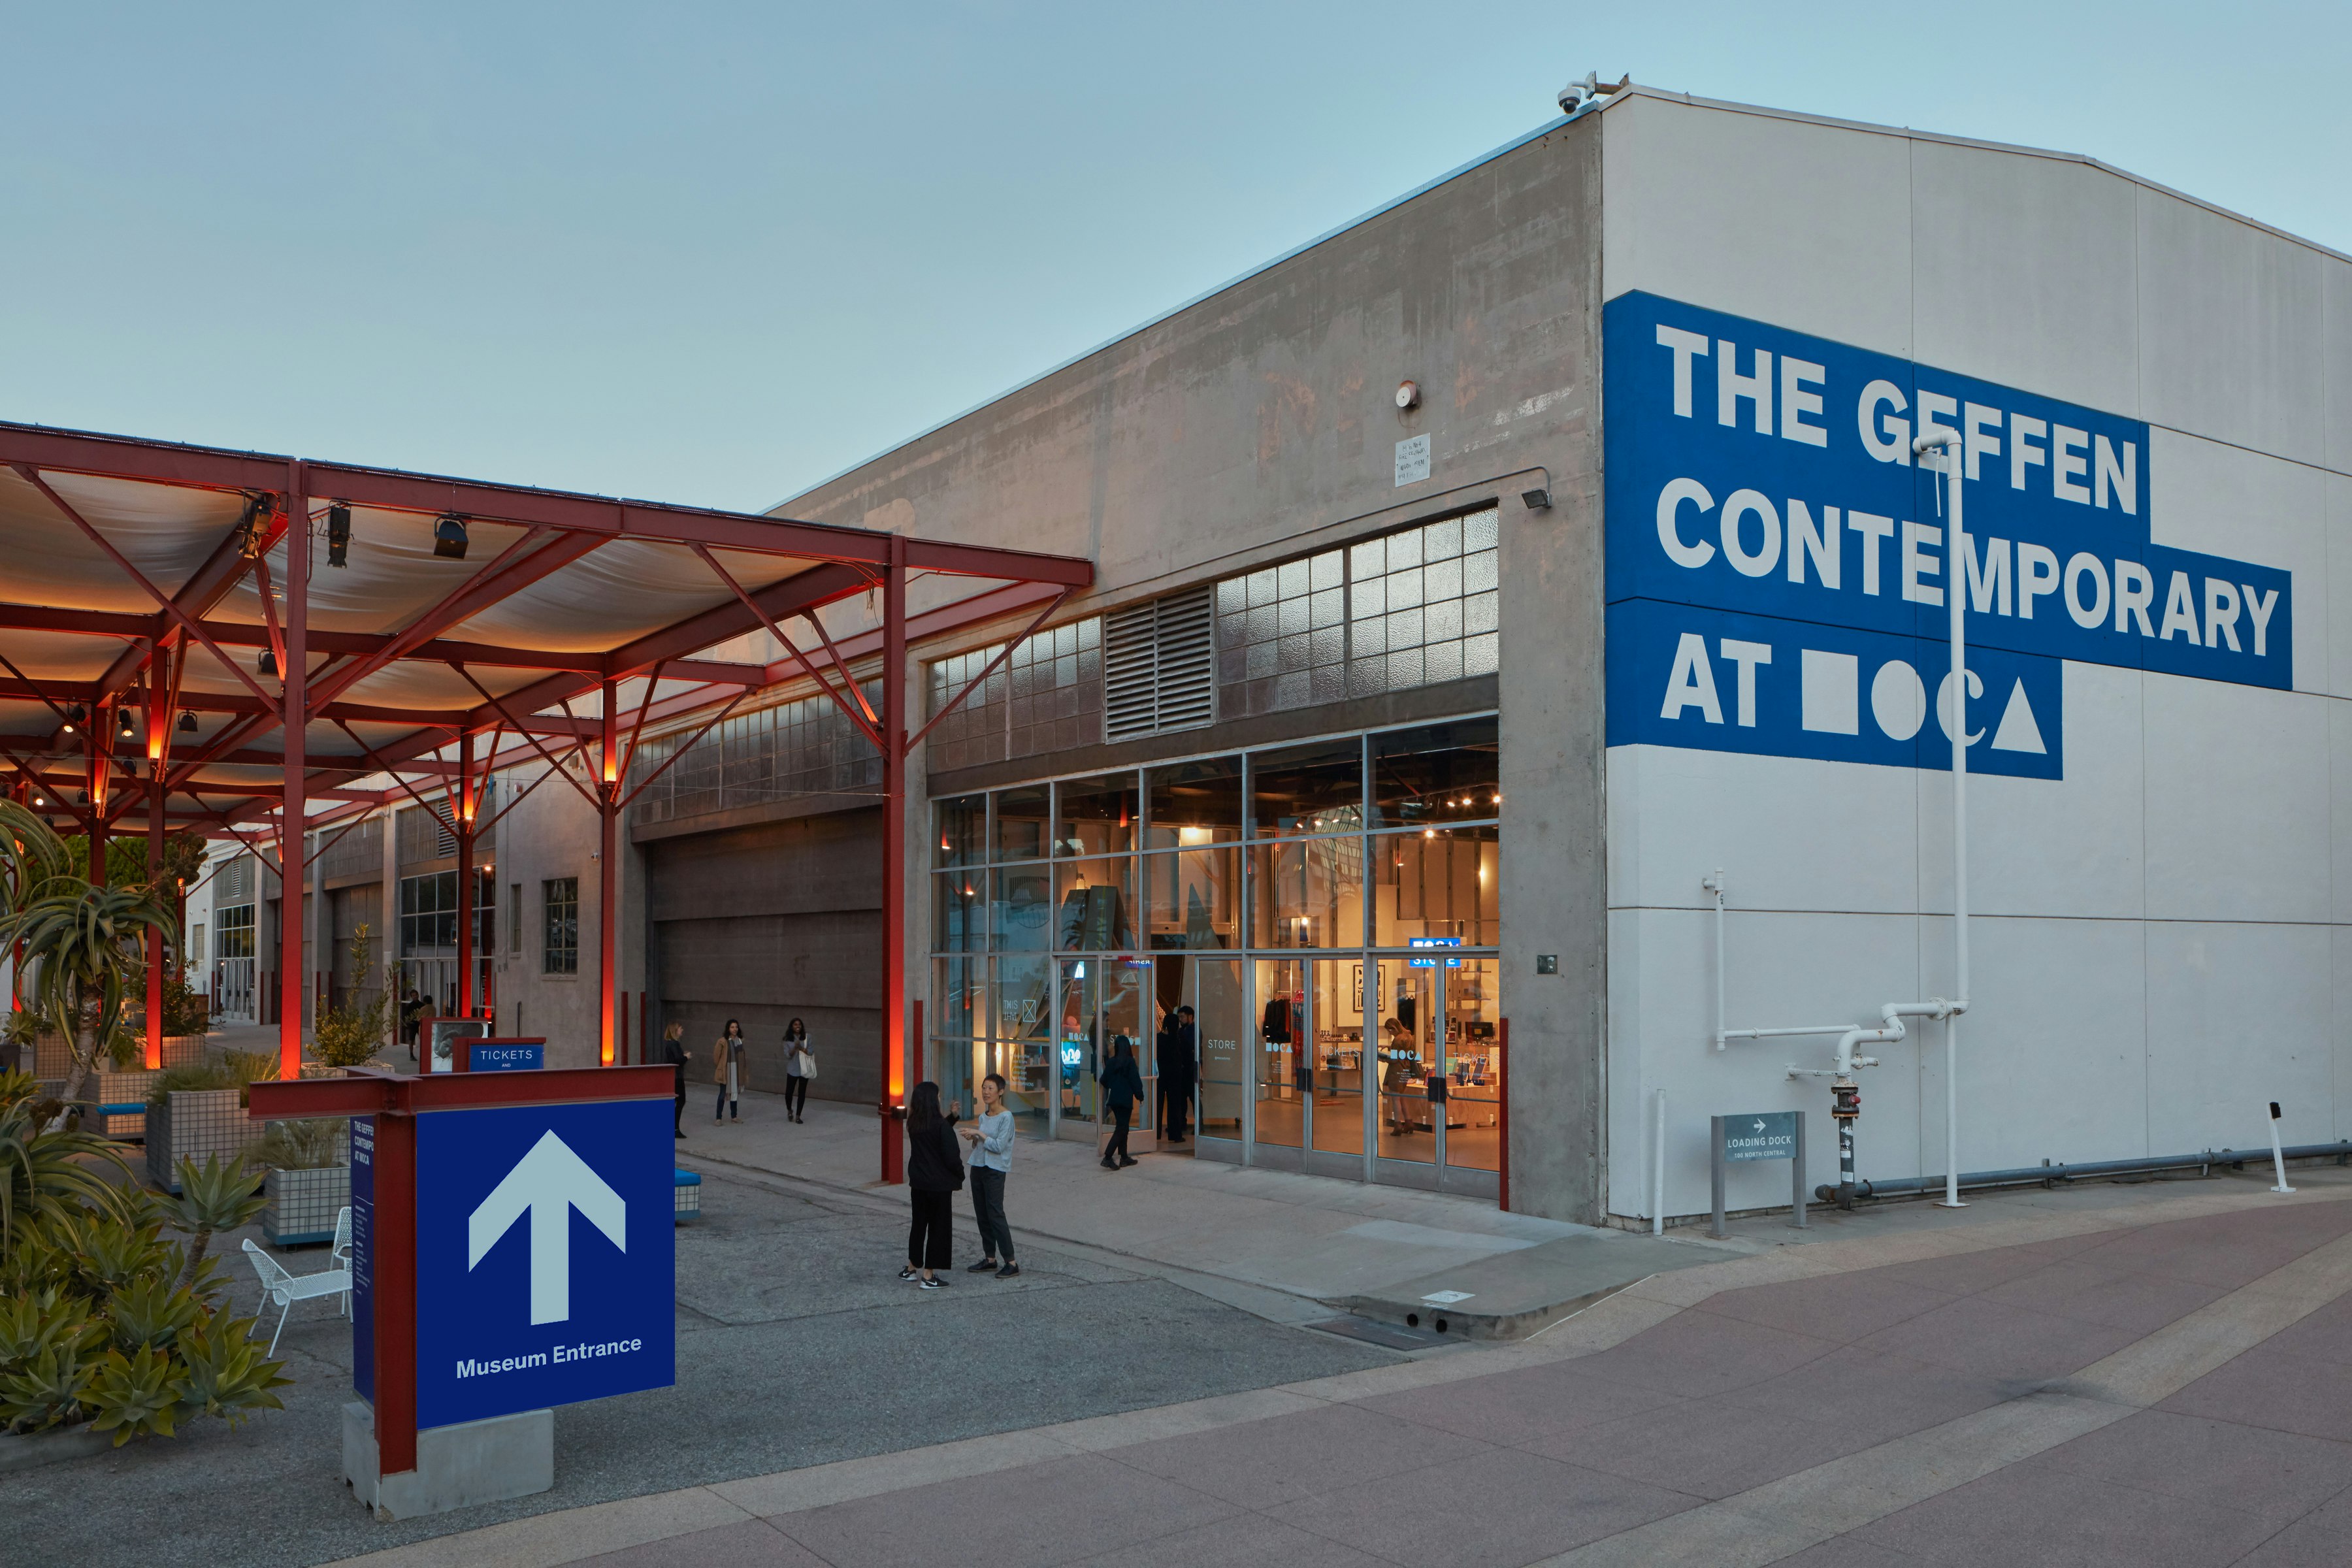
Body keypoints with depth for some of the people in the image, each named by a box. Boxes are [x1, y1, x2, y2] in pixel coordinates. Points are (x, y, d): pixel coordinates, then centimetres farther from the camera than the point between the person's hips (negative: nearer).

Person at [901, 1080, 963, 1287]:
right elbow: (951, 1156, -17)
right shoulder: (941, 1126, -19)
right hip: (939, 1184, -6)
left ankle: (911, 1269, 28)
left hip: (918, 1183, 6)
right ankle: (928, 1276, 5)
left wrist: (951, 1117, 10)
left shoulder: (914, 1124, 1)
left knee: (919, 1224, 19)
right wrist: (961, 1175, 0)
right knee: (938, 1227, 3)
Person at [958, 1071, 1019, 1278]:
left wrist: (978, 1133, -16)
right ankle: (990, 1258, 19)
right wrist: (972, 1138, -1)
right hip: (978, 1167, 8)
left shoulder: (1006, 1117, -12)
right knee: (981, 1215, 10)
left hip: (995, 1170, -8)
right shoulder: (983, 1116, 11)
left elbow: (998, 1146, -18)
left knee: (995, 1214, -11)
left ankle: (1011, 1263, -8)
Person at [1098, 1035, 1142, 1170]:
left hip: (1114, 1099, 6)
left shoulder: (1112, 1062, 4)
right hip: (1126, 1099, -6)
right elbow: (1135, 1080, -10)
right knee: (1121, 1129, -5)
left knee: (1122, 1128, 16)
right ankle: (1108, 1158, -16)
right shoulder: (1130, 1061, -11)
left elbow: (1104, 1080, 8)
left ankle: (1124, 1157, 19)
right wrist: (1140, 1095, 3)